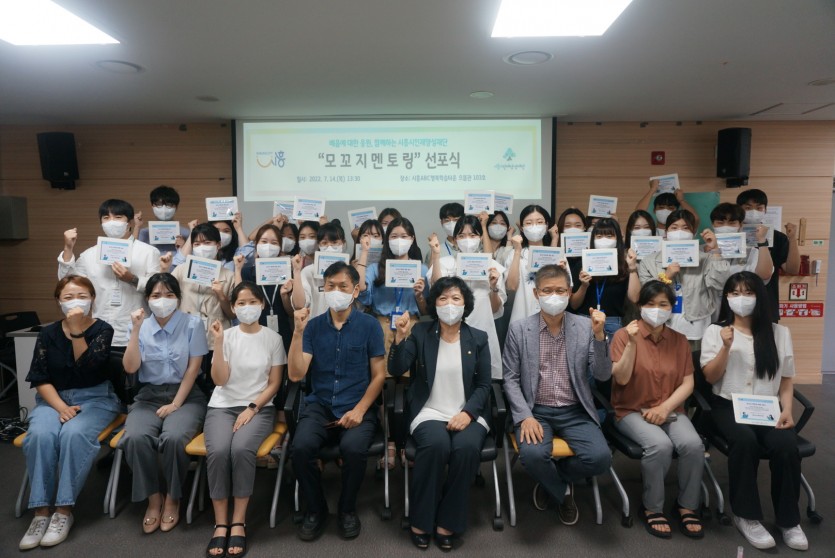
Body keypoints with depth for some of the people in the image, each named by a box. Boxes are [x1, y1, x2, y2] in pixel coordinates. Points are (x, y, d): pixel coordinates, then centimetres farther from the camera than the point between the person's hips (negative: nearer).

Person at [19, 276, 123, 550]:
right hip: (53, 399, 3)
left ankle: (64, 511, -23)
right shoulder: (48, 333, 6)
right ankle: (41, 511, -20)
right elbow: (40, 379, 2)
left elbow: (86, 367, -16)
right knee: (40, 435, -29)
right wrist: (61, 407, -13)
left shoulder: (102, 329, -1)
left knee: (73, 434, -33)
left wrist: (77, 330, -23)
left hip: (95, 398, -2)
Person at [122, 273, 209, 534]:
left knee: (173, 438, -32)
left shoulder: (193, 324, -3)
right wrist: (135, 330, -11)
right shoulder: (141, 327, 5)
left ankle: (172, 499, -5)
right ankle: (153, 498, -6)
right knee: (135, 438, -29)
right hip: (149, 396, 3)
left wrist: (175, 404, -11)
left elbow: (193, 368, -5)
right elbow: (130, 368, -5)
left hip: (186, 395, -2)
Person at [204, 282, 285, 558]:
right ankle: (220, 524, -14)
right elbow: (219, 380, -6)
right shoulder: (227, 336, 3)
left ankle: (238, 523, -16)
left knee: (241, 448, -31)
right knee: (218, 451, -28)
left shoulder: (273, 338, 2)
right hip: (222, 406, 1)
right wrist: (218, 342, -14)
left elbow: (274, 383, 1)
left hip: (259, 407, -1)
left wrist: (252, 409, -12)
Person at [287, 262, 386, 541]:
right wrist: (298, 332, -14)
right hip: (319, 405, 2)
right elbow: (295, 374, -4)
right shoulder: (313, 325, 3)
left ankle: (347, 508, 2)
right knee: (301, 447, -26)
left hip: (357, 407, -1)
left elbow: (378, 375, 1)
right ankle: (315, 508, 4)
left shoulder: (369, 325, -1)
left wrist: (359, 409, -12)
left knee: (353, 448, -31)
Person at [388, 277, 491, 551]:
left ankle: (447, 522, -10)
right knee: (436, 445, -32)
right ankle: (420, 520, -11)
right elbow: (397, 370, -6)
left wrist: (468, 413, -13)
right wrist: (400, 338, -22)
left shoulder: (478, 338, 6)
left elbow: (484, 385, 4)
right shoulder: (420, 332, 4)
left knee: (467, 448, -31)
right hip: (429, 412, -1)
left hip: (468, 414, 1)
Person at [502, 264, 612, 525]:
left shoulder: (585, 327, 1)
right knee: (532, 454, -30)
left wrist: (599, 336, -17)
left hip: (575, 412, 2)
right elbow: (511, 379, -1)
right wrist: (526, 416, -15)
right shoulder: (519, 329, -1)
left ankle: (552, 480, 12)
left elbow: (602, 375, -3)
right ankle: (563, 492, 7)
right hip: (535, 411, -1)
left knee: (600, 457, -23)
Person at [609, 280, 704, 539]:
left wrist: (665, 407, -11)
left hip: (670, 410, 4)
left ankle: (687, 505, 0)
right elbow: (621, 378, -13)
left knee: (693, 444, -25)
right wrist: (632, 344, -24)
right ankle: (653, 508, -7)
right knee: (660, 445, -30)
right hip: (633, 411, -3)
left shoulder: (679, 340, 7)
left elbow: (687, 383, 4)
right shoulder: (624, 334, -6)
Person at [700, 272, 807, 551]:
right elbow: (710, 377, 0)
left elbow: (786, 381, 12)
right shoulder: (716, 331, 5)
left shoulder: (780, 333, 10)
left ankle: (788, 520, -8)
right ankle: (745, 515, -16)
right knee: (745, 439, -33)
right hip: (729, 406, -2)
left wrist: (787, 410, -5)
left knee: (786, 445, -29)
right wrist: (726, 347, -13)